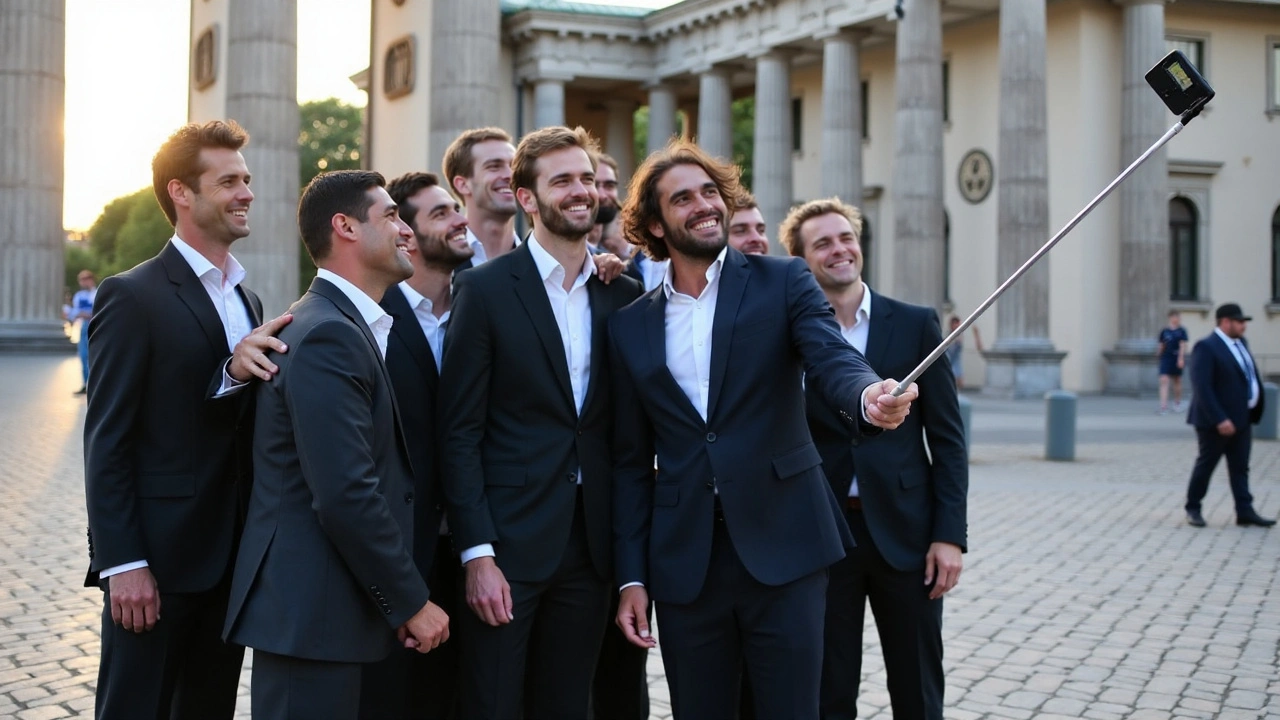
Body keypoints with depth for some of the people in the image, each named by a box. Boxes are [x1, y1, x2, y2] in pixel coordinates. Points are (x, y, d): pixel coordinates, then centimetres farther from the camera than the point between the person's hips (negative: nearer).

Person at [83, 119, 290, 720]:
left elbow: (243, 425, 7)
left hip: (231, 559, 7)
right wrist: (123, 563, -17)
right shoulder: (133, 297, -9)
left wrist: (236, 373, -16)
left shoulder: (247, 301, 15)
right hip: (159, 559, -7)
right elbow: (106, 442, -12)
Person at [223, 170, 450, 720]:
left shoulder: (348, 325, 14)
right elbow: (346, 497, -22)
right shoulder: (327, 336, -17)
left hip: (336, 607, 10)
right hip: (309, 613, -10)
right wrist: (411, 602, -14)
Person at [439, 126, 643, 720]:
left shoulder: (623, 297, 9)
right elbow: (460, 432, -7)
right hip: (507, 544, -4)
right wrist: (477, 554, -14)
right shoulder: (484, 289, -4)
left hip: (590, 549, 4)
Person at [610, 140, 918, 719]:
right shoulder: (630, 327, 10)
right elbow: (631, 462, 11)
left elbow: (831, 358, -13)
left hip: (783, 549, -2)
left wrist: (869, 396, -37)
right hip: (684, 565, 2)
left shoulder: (783, 283, 3)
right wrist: (631, 577, 5)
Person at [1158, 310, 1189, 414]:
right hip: (1166, 359, 1)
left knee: (1177, 381, 14)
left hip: (1177, 359, -1)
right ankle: (1163, 406, -17)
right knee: (1164, 381, -11)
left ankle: (1177, 403, 30)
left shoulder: (1181, 331, -2)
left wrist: (1181, 358, -17)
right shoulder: (1164, 331, 3)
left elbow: (1183, 345, -9)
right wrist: (1158, 354, 12)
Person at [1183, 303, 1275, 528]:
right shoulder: (1206, 347, -17)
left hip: (1241, 418, 8)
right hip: (1217, 421, -8)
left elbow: (1251, 375, 16)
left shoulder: (1240, 343, 11)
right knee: (1205, 464, 4)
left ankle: (1245, 511, 11)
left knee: (1240, 467, 8)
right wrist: (1219, 419, -25)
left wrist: (1258, 404, 4)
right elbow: (1202, 388, -22)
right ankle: (1193, 509, 16)